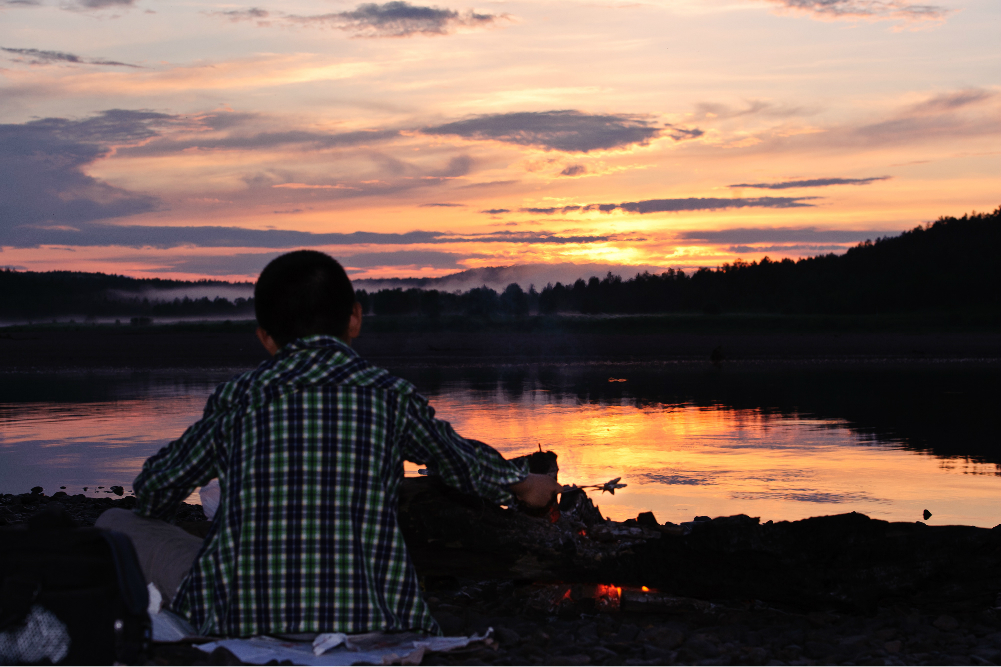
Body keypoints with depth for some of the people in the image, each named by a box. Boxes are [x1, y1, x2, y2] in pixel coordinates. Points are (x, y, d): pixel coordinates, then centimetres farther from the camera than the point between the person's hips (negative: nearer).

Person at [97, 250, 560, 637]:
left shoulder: (237, 397, 4)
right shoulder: (392, 396, 5)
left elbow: (153, 490, 15)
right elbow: (465, 463, 24)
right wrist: (523, 486, 45)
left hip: (239, 625, -2)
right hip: (368, 627, 2)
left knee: (117, 526, 16)